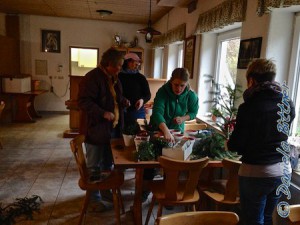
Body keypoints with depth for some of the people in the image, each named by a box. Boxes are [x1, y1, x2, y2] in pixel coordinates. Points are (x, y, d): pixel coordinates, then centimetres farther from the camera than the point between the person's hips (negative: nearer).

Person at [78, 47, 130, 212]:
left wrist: (123, 101, 3)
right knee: (94, 166, 7)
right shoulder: (92, 77, -18)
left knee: (107, 164, 20)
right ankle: (94, 197, 23)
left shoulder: (114, 78, 11)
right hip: (96, 129, -9)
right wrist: (103, 113, -30)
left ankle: (104, 191, 38)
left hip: (112, 128, 9)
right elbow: (84, 102, -23)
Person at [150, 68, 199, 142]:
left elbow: (193, 112, 0)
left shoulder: (191, 95, -17)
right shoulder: (162, 92, -26)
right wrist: (166, 131, -53)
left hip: (177, 129, 2)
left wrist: (183, 119, -21)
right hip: (158, 129, -2)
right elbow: (157, 113, -38)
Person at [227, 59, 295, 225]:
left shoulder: (249, 107, -19)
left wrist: (229, 143, 8)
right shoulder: (288, 106, -1)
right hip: (284, 170, 6)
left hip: (257, 173, -6)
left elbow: (234, 145, -15)